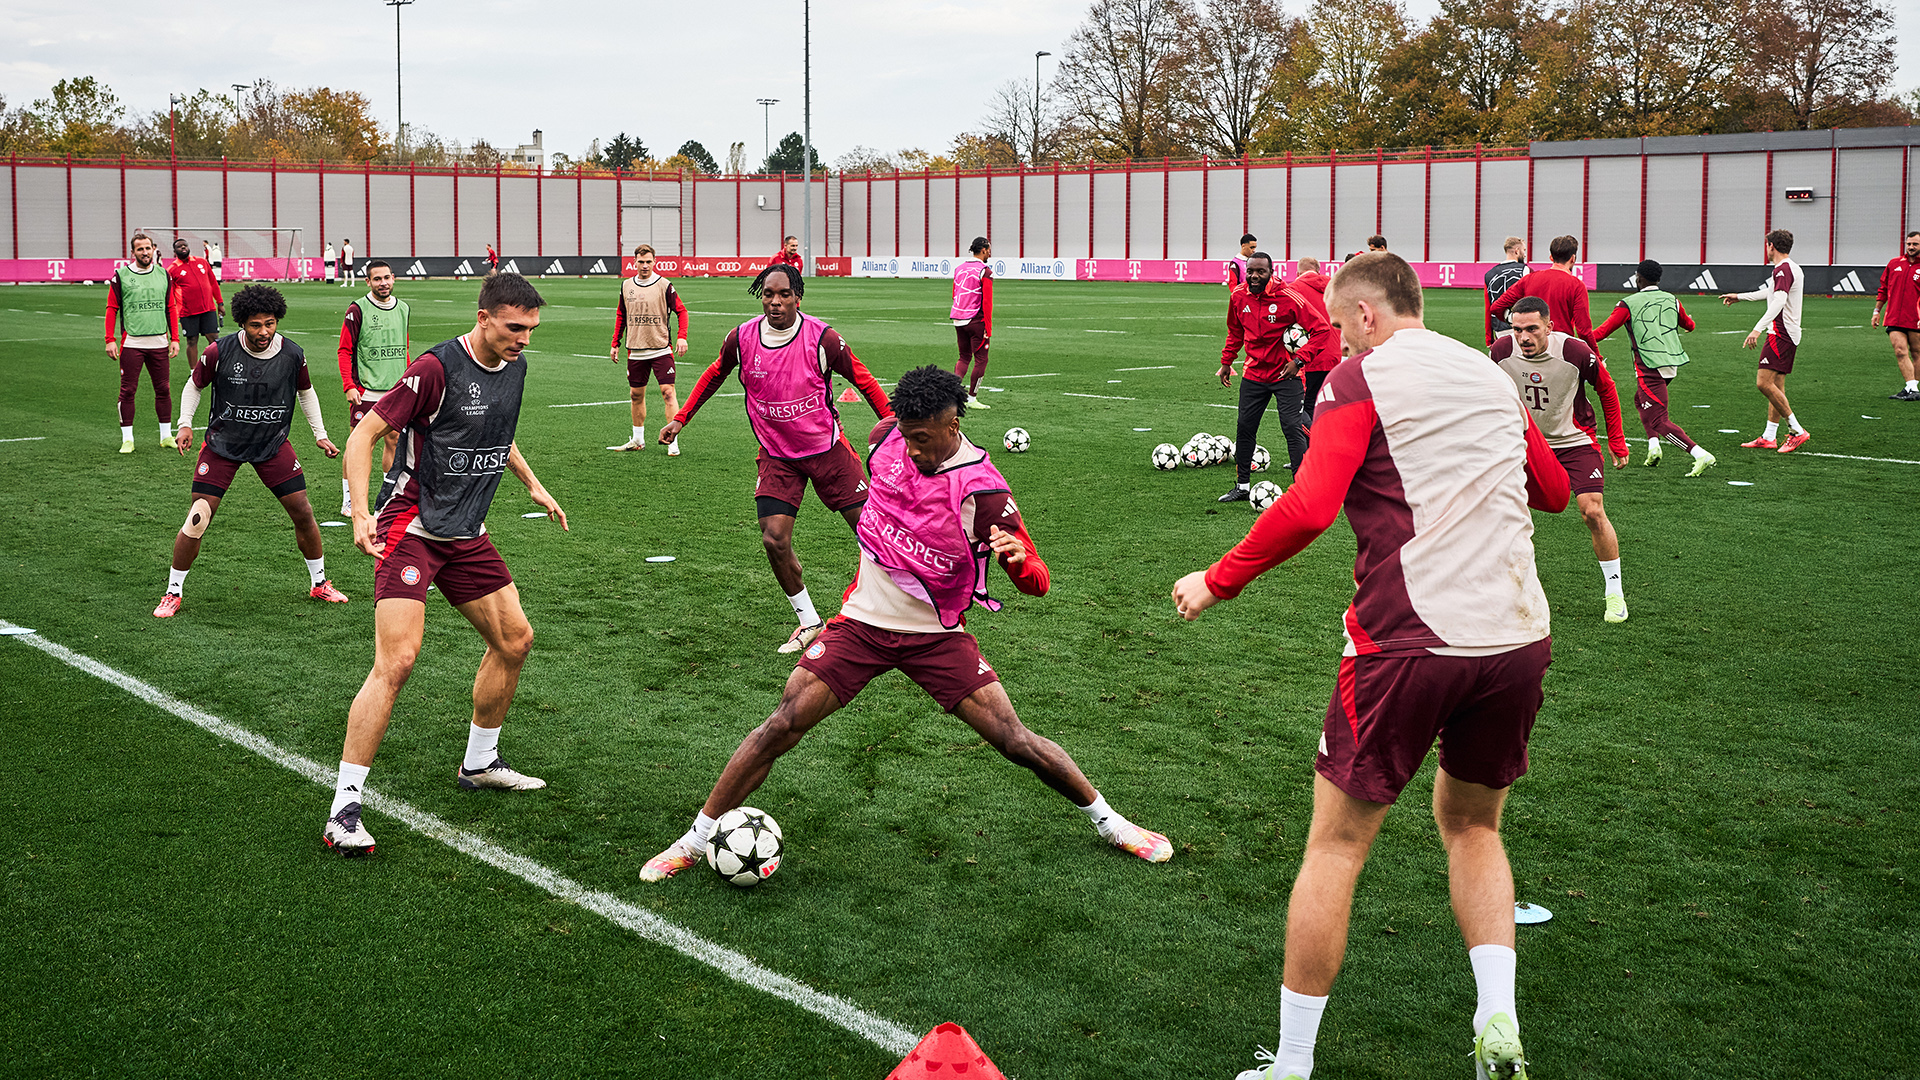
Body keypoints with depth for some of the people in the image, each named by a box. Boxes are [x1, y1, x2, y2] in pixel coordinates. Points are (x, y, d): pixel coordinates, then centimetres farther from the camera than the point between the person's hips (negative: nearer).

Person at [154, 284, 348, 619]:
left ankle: (319, 584, 21)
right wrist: (185, 424, -11)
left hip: (273, 443, 2)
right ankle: (173, 593, 7)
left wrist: (320, 434, 7)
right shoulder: (219, 352, -15)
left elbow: (306, 392, 11)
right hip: (222, 443, -2)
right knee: (197, 521, -9)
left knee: (303, 513, -1)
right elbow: (194, 385, 2)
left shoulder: (293, 354, -9)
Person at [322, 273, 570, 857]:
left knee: (514, 640, 14)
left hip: (466, 535, 8)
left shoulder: (514, 367, 5)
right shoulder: (436, 367, -19)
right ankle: (344, 809, -11)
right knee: (397, 661, -18)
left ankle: (479, 762, 34)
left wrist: (533, 485, 25)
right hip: (411, 529, -8)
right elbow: (363, 435, -16)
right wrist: (361, 514, -26)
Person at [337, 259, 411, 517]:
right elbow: (344, 351, -5)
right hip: (365, 392, -5)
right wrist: (349, 386, -14)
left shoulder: (404, 309, 10)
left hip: (397, 390, 5)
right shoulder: (358, 310, -6)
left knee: (393, 440, 8)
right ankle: (348, 502, 4)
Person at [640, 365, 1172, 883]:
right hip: (862, 621, 3)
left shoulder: (982, 490, -21)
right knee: (782, 726, -7)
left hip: (937, 636, -3)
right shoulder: (889, 436, -8)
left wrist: (1017, 558, -39)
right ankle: (697, 839, 6)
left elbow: (1036, 582, -17)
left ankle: (1108, 821, 18)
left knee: (1015, 741, -5)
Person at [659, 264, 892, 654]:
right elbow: (715, 374, 12)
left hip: (827, 448, -1)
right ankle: (809, 622, 7)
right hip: (776, 456, 2)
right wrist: (681, 418, 12)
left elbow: (863, 380, -3)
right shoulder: (742, 338, -9)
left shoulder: (822, 338, -17)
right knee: (774, 539, -11)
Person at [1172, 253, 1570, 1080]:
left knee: (1336, 843, 6)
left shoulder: (1360, 379, -3)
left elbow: (1310, 507, -16)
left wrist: (1218, 580, -6)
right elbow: (1554, 491, 26)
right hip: (1518, 639, 6)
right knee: (1471, 825, 25)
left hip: (1411, 640, -6)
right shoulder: (1492, 376, 16)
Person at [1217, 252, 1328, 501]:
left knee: (1292, 428, -10)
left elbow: (1321, 328, -14)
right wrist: (1226, 362, 15)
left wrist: (1299, 360, -19)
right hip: (1253, 374, 5)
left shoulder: (1288, 296, -17)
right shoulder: (1238, 297, -1)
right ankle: (1242, 487, 22)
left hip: (1286, 374, -5)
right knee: (1244, 428, 9)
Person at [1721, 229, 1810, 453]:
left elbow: (1779, 300, -29)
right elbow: (1769, 292, 36)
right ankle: (1769, 437, 12)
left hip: (1781, 332, -11)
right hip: (1788, 334, 11)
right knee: (1776, 386, 10)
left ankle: (1797, 431, -14)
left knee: (1764, 383, -15)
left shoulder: (1783, 269, -14)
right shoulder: (1793, 268, 19)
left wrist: (1758, 328, -38)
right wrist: (1739, 296, 47)